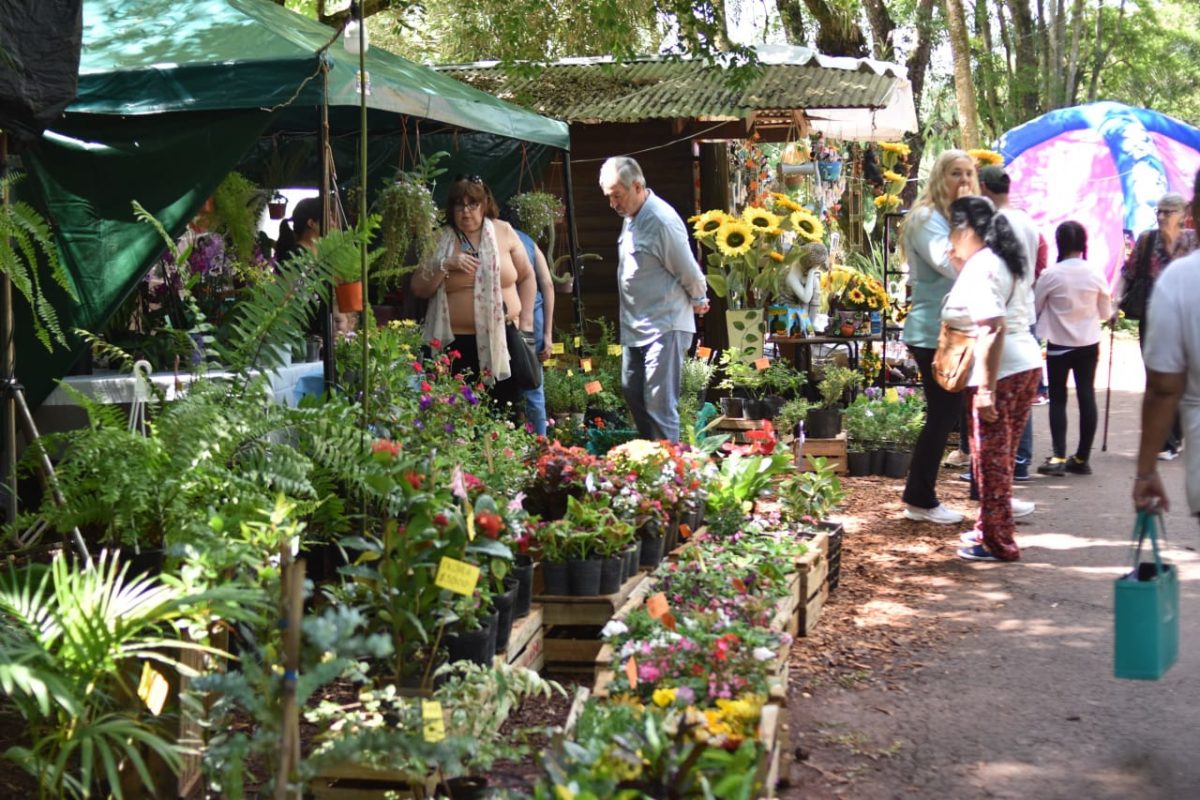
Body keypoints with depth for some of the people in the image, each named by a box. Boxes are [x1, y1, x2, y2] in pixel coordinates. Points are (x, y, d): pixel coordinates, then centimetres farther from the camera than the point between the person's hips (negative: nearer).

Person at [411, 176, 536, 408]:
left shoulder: (504, 232, 5)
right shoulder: (440, 241, 5)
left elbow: (527, 277, 10)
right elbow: (419, 289, 3)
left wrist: (526, 321, 4)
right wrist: (444, 265, -12)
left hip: (503, 337, 1)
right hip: (458, 341, 0)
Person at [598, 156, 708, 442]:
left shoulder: (661, 220, -22)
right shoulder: (631, 217, 7)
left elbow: (688, 271, -15)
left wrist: (699, 301, 3)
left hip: (664, 327, -10)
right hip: (635, 327, 10)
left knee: (660, 403, -10)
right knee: (632, 392, 18)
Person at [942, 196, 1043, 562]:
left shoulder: (978, 269, -13)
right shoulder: (1011, 261, 16)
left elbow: (992, 329, -22)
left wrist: (986, 388, -24)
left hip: (998, 371, -9)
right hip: (1027, 363, 10)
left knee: (990, 458, 0)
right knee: (1001, 456, 17)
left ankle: (997, 543, 6)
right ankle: (990, 528, 27)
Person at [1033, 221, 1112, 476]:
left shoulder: (1051, 275, -14)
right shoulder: (1095, 274, -6)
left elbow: (1034, 308, -3)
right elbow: (1106, 313, 5)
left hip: (1059, 345, -2)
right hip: (1088, 344, 2)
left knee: (1058, 399, 6)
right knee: (1087, 397, 9)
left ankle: (1058, 458, -2)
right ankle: (1082, 458, 13)